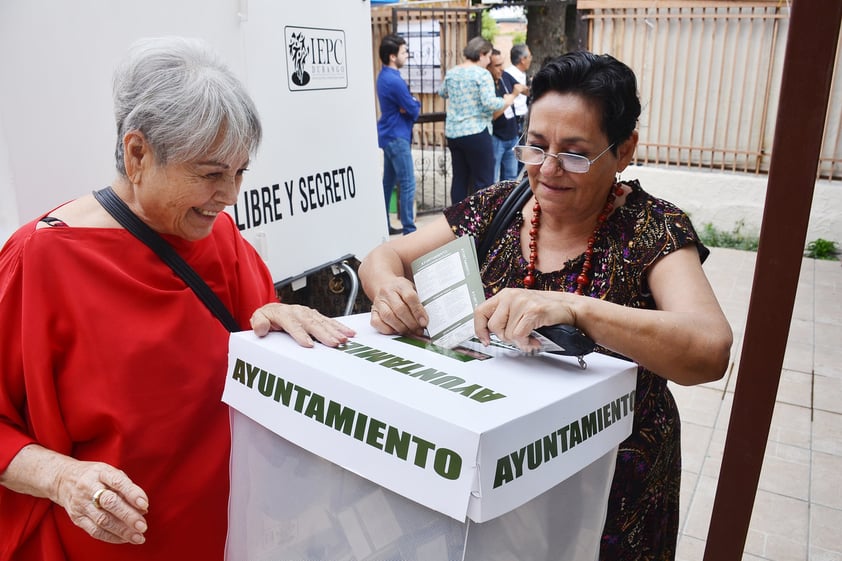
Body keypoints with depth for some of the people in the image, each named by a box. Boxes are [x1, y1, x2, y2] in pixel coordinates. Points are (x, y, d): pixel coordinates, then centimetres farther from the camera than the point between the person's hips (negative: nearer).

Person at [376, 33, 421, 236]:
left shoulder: (384, 76, 10)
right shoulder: (394, 80, -21)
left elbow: (404, 104, 13)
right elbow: (414, 110, -15)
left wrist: (411, 104, -8)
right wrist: (416, 105, 5)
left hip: (389, 135, 10)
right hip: (397, 137, -10)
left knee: (388, 182, 14)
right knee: (407, 184, -6)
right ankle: (409, 230, -2)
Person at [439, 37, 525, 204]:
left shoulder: (451, 73, 10)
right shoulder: (482, 74, -10)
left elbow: (442, 93, 28)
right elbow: (490, 103, -19)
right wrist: (507, 100, -3)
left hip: (452, 132, 7)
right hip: (476, 133, -7)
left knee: (459, 178, 12)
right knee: (484, 181, -1)